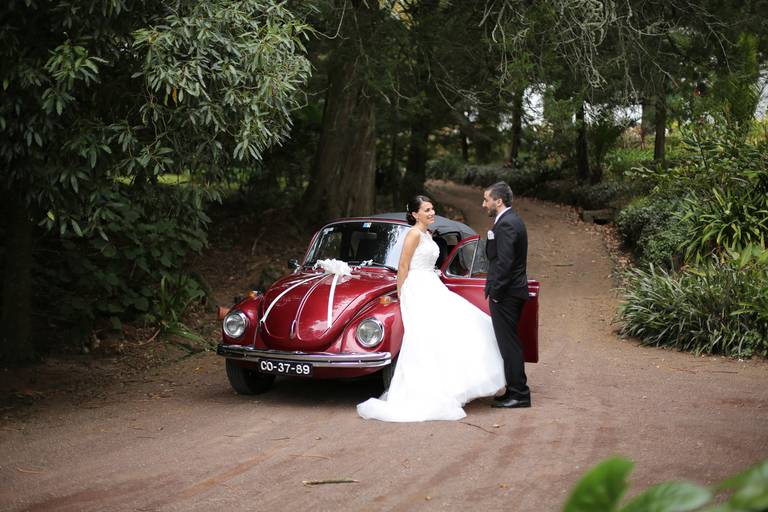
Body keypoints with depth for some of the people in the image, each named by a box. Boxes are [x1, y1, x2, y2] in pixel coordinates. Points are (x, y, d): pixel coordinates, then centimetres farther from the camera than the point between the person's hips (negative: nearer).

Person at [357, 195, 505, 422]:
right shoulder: (414, 234, -12)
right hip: (418, 290, -9)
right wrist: (401, 297, -9)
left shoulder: (428, 235, 15)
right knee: (425, 340, -11)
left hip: (432, 288, 9)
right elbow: (403, 267, -12)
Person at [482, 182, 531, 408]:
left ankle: (519, 394, -2)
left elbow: (504, 262, -23)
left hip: (505, 294, -10)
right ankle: (515, 390, 19)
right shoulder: (513, 221, 15)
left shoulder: (505, 224, -17)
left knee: (508, 344, -6)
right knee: (510, 343, 14)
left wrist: (495, 292, -17)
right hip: (514, 291, 10)